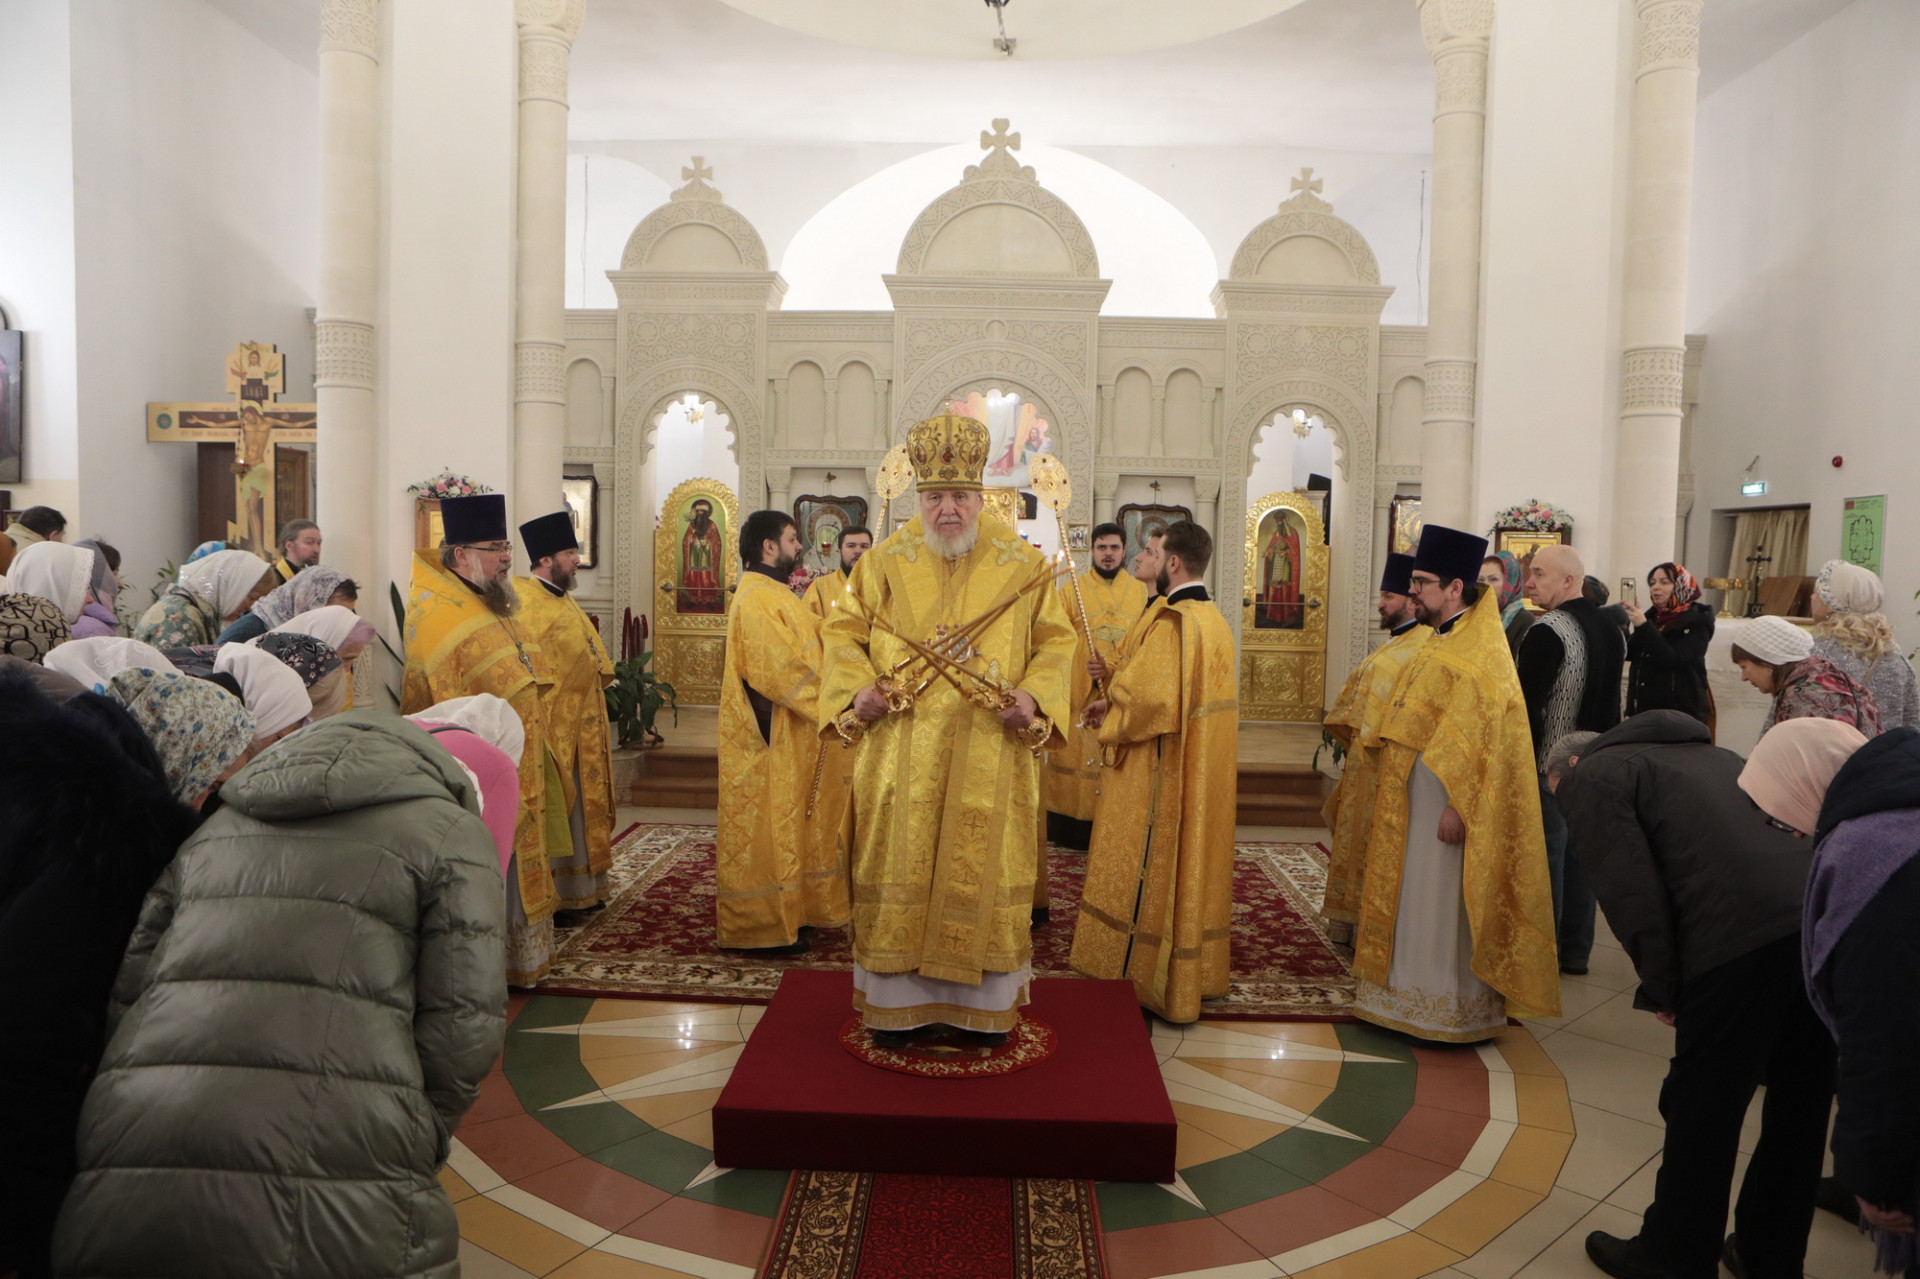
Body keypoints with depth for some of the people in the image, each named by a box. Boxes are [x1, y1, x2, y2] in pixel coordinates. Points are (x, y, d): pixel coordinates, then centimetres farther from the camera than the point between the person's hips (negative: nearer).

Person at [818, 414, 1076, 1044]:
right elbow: (844, 632, 8)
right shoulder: (887, 561, 5)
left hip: (990, 752, 0)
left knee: (982, 868, 6)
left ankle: (983, 1003, 20)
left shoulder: (1022, 566, 3)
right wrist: (858, 690, -8)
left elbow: (1056, 641, 5)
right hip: (902, 750, 1)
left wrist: (1033, 696, -12)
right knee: (899, 867, 6)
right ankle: (896, 999, 20)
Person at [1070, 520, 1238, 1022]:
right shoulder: (1216, 619, 9)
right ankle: (1202, 973, 28)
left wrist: (1108, 709, -6)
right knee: (1196, 863, 17)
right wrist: (1116, 700, 9)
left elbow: (1150, 697, -26)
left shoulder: (1173, 622, -20)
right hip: (1208, 771, 9)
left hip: (1168, 771, -9)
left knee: (1161, 866, 2)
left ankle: (1168, 983, 12)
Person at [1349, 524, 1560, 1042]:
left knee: (1444, 910, 0)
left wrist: (1456, 805, -24)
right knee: (1412, 903, 15)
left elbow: (1478, 734, -22)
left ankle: (1453, 1013, 12)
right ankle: (1412, 999, 25)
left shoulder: (1480, 651, -16)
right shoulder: (1441, 644, 14)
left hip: (1444, 807, -9)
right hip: (1414, 803, 9)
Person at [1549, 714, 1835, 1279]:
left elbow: (1631, 892, -5)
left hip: (1743, 936, -8)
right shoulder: (1703, 752, 32)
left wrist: (1661, 988, 6)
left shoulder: (1590, 776, 9)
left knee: (1701, 1109, 9)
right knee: (1799, 1105, 21)